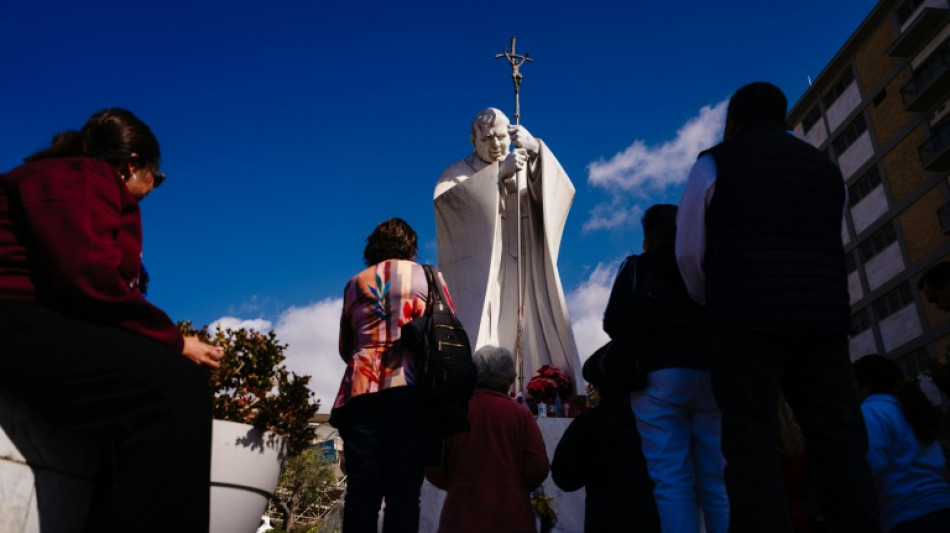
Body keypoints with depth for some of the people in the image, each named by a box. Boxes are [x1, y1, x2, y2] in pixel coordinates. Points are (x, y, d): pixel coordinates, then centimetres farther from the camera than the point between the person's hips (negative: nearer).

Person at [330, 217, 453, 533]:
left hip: (362, 390, 2)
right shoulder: (428, 276, 12)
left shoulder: (355, 283, 17)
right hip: (411, 390, -1)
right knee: (404, 493, -3)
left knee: (361, 491, 1)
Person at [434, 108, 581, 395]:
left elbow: (560, 192, -3)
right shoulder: (458, 172, 9)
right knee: (475, 351, -16)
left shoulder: (526, 169, 17)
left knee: (529, 345, -4)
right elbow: (443, 198, -15)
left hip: (521, 279, 3)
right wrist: (500, 172, -23)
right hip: (477, 279, -2)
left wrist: (535, 149, -19)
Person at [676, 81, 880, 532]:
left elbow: (689, 252, 7)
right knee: (838, 440, 3)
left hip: (747, 319, -4)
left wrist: (709, 301, 23)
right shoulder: (826, 168, 23)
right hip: (824, 315, 5)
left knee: (752, 442, -7)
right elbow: (830, 249, 21)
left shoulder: (714, 164, 8)